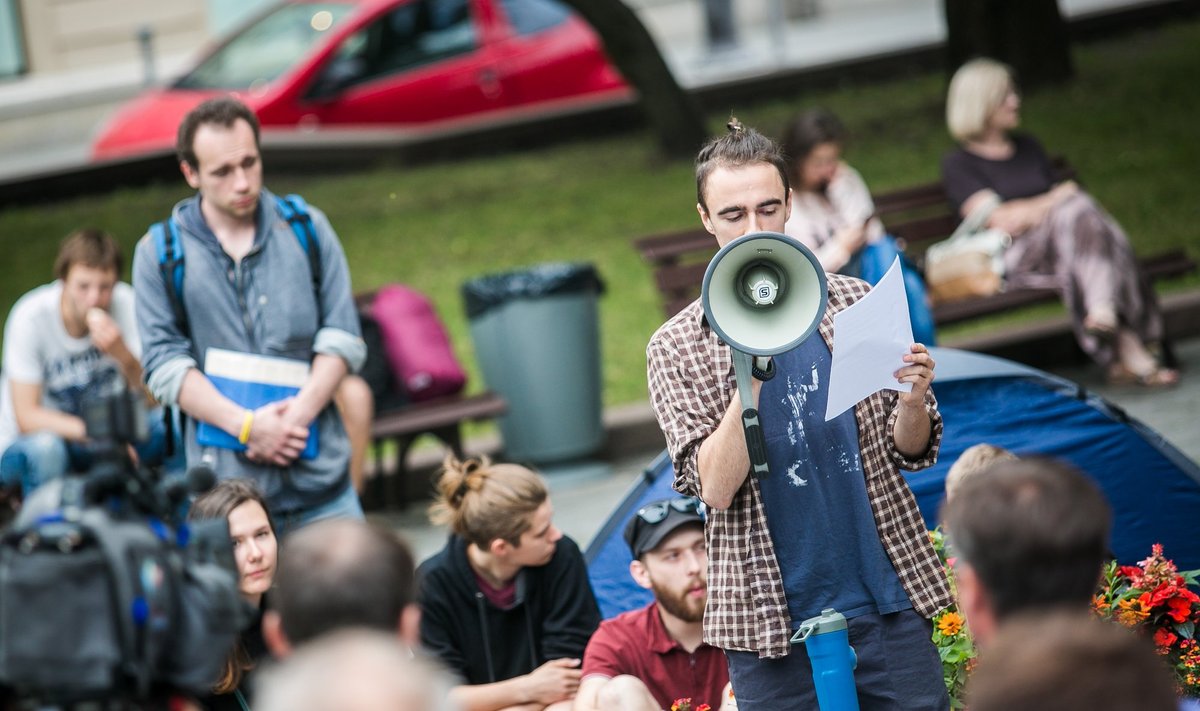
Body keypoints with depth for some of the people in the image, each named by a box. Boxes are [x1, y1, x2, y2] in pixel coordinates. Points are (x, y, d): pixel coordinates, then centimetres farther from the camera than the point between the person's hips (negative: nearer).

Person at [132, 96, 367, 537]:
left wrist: (301, 411, -12)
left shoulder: (307, 230, 8)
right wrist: (246, 424, -16)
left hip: (320, 473, 2)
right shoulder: (160, 253, 3)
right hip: (226, 480, -2)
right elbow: (164, 364, -3)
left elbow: (342, 335, 5)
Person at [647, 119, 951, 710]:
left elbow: (911, 451, 11)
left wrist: (911, 400, -11)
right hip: (775, 623, -2)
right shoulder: (676, 348, 1)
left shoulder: (857, 304, 7)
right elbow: (715, 487, -10)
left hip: (889, 602, 2)